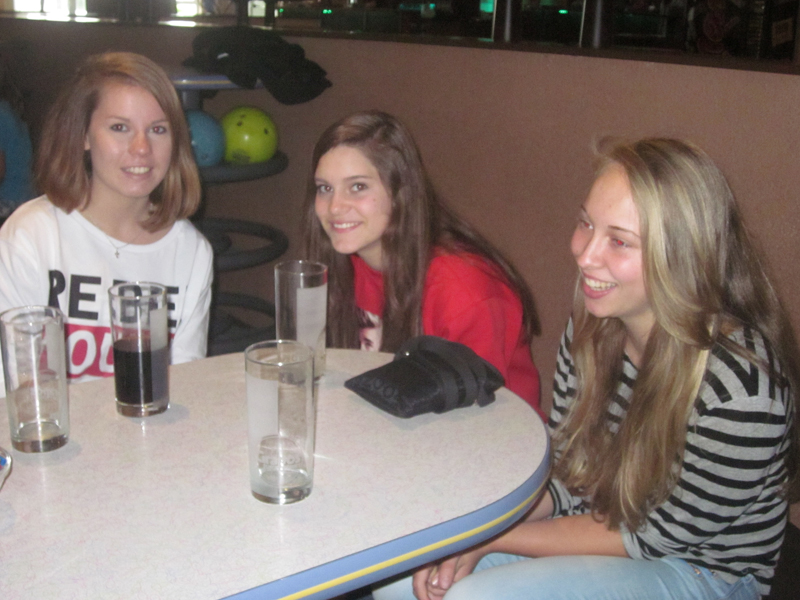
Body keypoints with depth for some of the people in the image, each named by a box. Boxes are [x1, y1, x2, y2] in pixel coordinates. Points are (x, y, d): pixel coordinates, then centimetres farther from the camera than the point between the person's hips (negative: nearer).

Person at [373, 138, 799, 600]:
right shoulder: (593, 324, -10)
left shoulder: (740, 387, -30)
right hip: (600, 520, 6)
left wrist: (492, 539, -17)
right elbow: (563, 470, 0)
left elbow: (657, 535, -18)